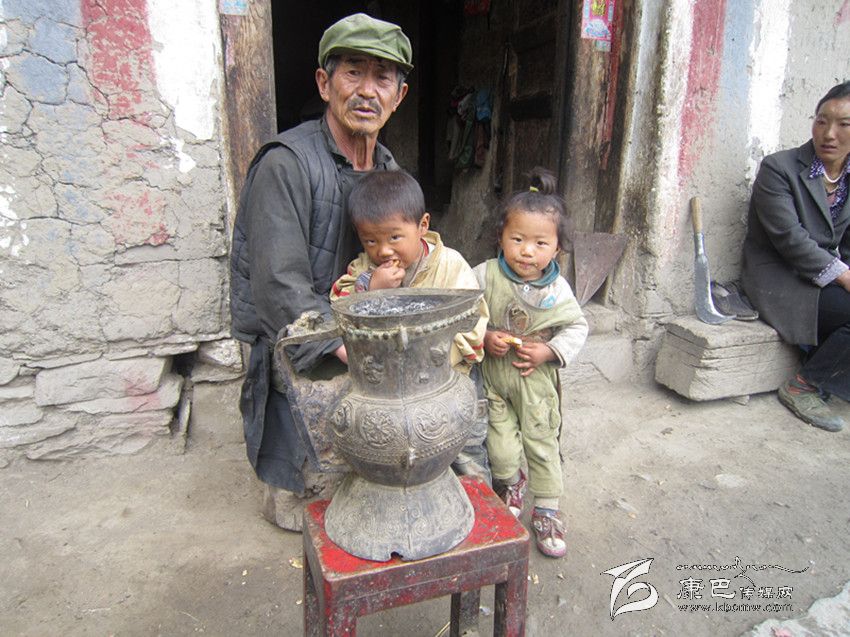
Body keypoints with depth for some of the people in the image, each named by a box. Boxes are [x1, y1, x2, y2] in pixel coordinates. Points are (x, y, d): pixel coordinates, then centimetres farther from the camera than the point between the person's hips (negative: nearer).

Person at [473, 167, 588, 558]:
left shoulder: (557, 289, -10)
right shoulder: (484, 276, -13)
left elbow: (577, 327, 0)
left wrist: (548, 351, -15)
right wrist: (484, 338, -23)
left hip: (536, 378, 1)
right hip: (491, 375, 0)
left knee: (542, 443, 10)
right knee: (501, 445, 8)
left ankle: (547, 511, 29)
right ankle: (509, 483, 43)